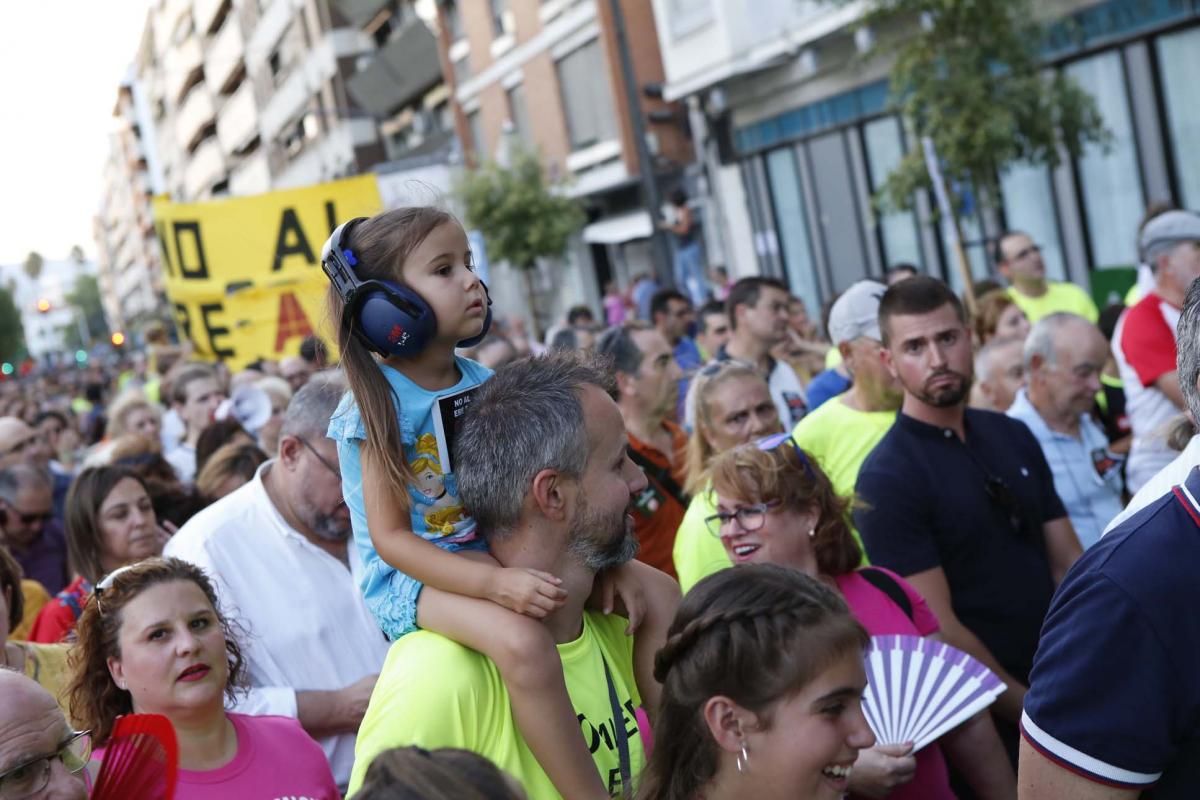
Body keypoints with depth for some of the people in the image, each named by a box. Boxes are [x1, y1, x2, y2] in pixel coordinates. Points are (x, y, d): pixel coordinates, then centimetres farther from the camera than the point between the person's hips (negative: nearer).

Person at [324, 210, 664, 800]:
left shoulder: (480, 382, 4)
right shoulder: (378, 405, -14)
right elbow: (390, 538, -17)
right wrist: (494, 583, -29)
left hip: (488, 553, 7)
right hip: (409, 576, -7)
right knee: (521, 640, -37)